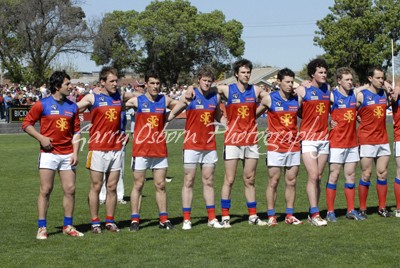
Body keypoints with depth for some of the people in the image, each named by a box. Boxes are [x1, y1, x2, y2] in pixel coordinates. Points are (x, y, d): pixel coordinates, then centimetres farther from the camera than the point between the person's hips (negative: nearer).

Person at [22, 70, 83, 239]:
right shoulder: (42, 105, -2)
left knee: (70, 189, 3)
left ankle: (68, 226, 14)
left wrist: (75, 152, 1)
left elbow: (76, 131, 11)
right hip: (49, 153, -4)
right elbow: (26, 124, 2)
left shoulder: (72, 107, 9)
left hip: (67, 154, 4)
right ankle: (42, 228, 3)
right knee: (46, 190, -3)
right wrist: (41, 138, -10)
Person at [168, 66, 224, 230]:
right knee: (189, 181, -1)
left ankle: (212, 218, 12)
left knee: (208, 181, 8)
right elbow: (172, 114, -3)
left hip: (210, 145, 4)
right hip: (192, 145, -4)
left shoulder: (215, 97, 8)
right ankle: (186, 219, 2)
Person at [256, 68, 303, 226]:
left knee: (291, 182, 6)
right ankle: (271, 216, 2)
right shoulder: (269, 99, -2)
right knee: (273, 182, -2)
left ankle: (290, 215, 12)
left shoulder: (296, 100, 7)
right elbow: (255, 114, 8)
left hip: (294, 146, 4)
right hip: (275, 147, -4)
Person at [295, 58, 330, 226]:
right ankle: (315, 214, -12)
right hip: (308, 138, -5)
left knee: (319, 177, 7)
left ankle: (313, 213, 13)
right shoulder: (302, 90, -4)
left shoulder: (328, 89, 10)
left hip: (324, 137, 5)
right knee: (313, 176, -12)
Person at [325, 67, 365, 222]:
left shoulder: (355, 94, 7)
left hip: (352, 142, 5)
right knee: (334, 176, -2)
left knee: (351, 176, 8)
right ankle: (330, 212, 3)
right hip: (336, 143, -5)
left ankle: (351, 211, 14)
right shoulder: (332, 96, -7)